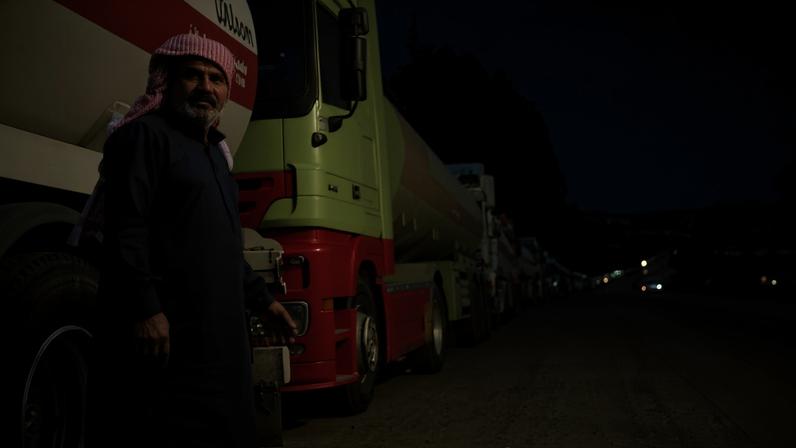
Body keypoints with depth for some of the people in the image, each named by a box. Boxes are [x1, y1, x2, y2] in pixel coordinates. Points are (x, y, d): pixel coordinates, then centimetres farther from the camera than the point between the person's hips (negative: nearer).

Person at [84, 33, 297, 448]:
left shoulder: (214, 149, 22)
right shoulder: (146, 134, -5)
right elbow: (124, 230, -18)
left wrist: (263, 301, 24)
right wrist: (144, 309, -25)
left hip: (217, 332, 9)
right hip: (166, 334, -9)